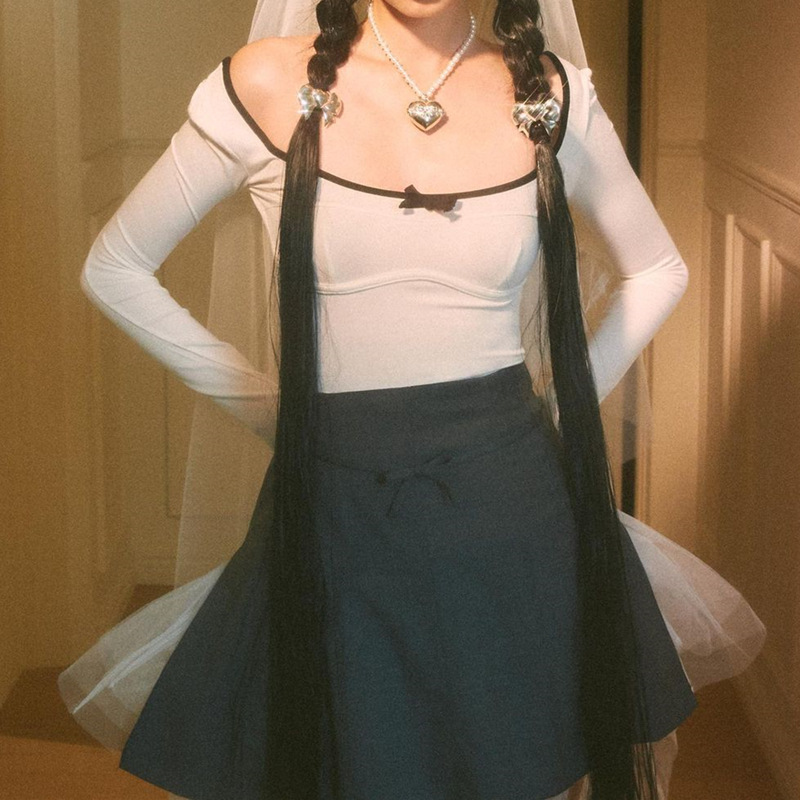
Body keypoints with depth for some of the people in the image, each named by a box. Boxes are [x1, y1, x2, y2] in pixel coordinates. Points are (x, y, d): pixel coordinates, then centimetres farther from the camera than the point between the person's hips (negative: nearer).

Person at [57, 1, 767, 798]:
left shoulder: (553, 96, 2)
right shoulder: (266, 85, -4)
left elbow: (657, 269, 18)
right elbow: (113, 269, 6)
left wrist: (566, 403, 7)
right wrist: (260, 403, 4)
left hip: (512, 507, 2)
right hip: (335, 514, -1)